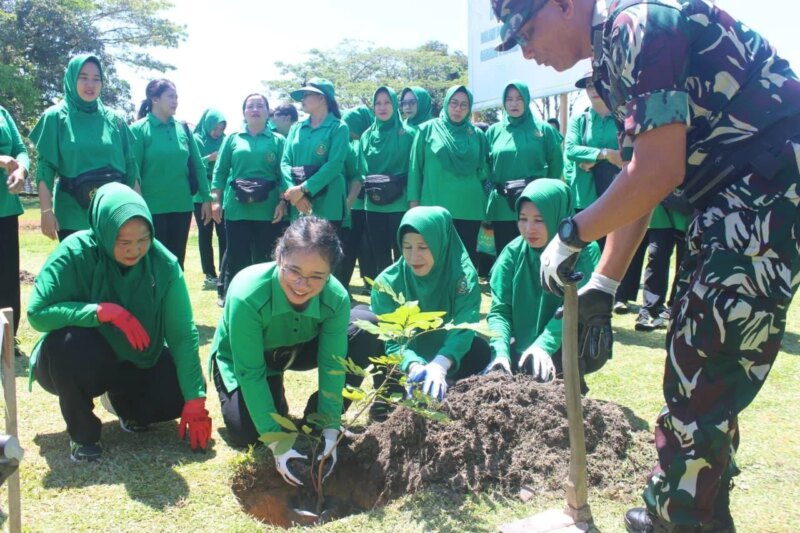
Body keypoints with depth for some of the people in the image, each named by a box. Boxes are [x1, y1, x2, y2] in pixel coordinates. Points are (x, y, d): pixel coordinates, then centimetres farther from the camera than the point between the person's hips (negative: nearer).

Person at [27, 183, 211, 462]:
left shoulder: (163, 263, -19)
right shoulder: (76, 252, -24)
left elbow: (183, 335, -19)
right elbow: (37, 313, -26)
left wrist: (194, 400, -24)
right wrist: (104, 311, -36)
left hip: (137, 361, 3)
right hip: (80, 361, -2)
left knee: (180, 393, -20)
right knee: (68, 340, -35)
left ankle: (124, 403, 15)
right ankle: (82, 432, -9)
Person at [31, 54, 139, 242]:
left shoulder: (114, 120, 10)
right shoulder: (55, 117, 2)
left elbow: (130, 166, 10)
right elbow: (45, 168, -3)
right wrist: (46, 210, -11)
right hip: (73, 215, -2)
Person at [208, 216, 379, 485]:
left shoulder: (336, 298, -29)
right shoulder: (247, 295, -38)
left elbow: (332, 365, -20)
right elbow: (250, 374, -33)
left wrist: (330, 429, -23)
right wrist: (276, 441, -32)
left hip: (296, 349, 3)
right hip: (240, 359, -3)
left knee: (364, 336, -20)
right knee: (245, 434, -26)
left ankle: (316, 420, -2)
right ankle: (274, 400, 11)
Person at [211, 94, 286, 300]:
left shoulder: (278, 141, 5)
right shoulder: (233, 139, 8)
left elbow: (284, 174, 2)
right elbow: (220, 171, 7)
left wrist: (282, 203, -6)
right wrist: (216, 200, 0)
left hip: (267, 208, 0)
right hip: (237, 207, 0)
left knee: (264, 256, 7)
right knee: (235, 254, 4)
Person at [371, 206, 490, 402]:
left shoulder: (463, 275, -18)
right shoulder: (387, 282, -17)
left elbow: (463, 328, -30)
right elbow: (392, 340, -22)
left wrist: (439, 365, -49)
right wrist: (414, 366, -44)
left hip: (446, 358, 0)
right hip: (408, 361, 1)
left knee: (480, 351, -29)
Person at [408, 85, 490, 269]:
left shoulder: (477, 135, 9)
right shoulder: (428, 129, 3)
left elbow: (485, 171, 13)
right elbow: (415, 167, 3)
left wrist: (486, 208, 11)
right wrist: (414, 201, -1)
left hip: (470, 209, 2)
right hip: (435, 207, -2)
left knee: (467, 258, 6)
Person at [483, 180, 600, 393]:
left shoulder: (584, 251, -14)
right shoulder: (513, 253, -6)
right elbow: (500, 309, -11)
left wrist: (543, 346, -41)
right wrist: (501, 351, -29)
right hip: (524, 348, 3)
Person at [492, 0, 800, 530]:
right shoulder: (616, 53, 14)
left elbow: (659, 172, -23)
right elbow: (638, 180, 15)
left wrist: (572, 234, -12)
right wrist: (605, 281, 13)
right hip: (733, 204, 10)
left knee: (702, 380, -7)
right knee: (695, 369, 16)